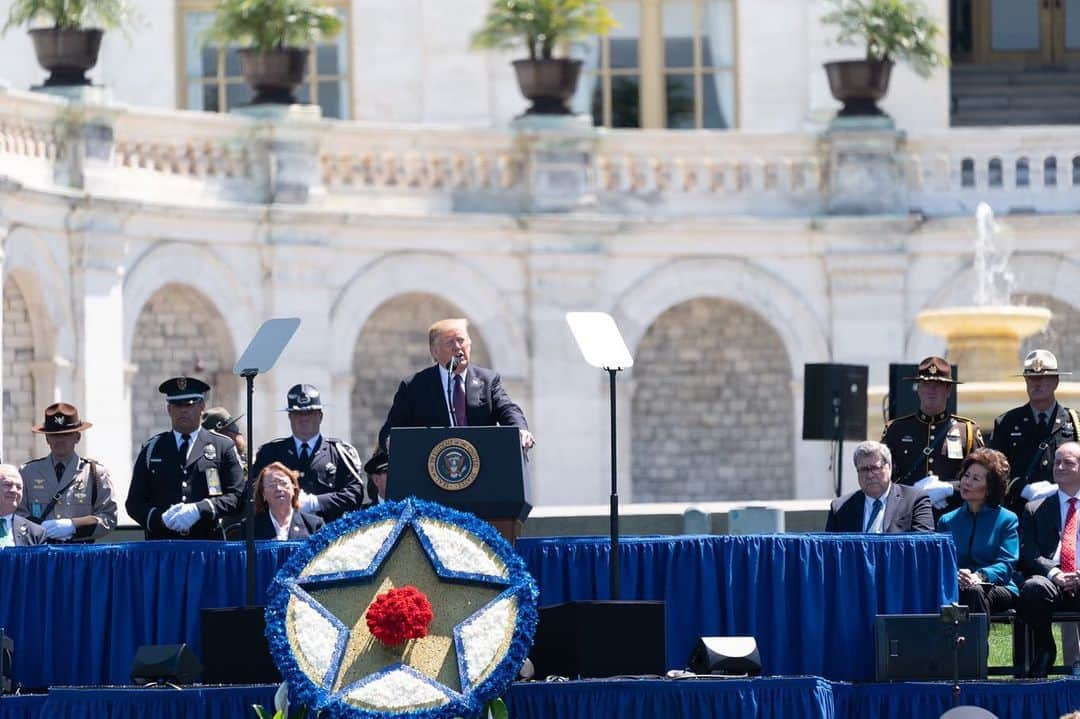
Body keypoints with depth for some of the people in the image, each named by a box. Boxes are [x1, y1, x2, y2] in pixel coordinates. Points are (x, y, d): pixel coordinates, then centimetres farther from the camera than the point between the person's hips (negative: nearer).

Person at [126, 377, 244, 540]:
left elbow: (237, 497, 3)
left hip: (207, 545, -1)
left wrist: (200, 510, -12)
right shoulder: (151, 449, 15)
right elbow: (134, 502, 12)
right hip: (161, 543, 1)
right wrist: (161, 518, -9)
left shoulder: (223, 447, 11)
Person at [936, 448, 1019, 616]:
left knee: (974, 591, -39)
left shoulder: (1007, 520, 11)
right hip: (956, 588, 2)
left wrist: (980, 576, -23)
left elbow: (1007, 564, -1)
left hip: (999, 590, -2)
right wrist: (955, 575, -16)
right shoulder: (947, 521, 21)